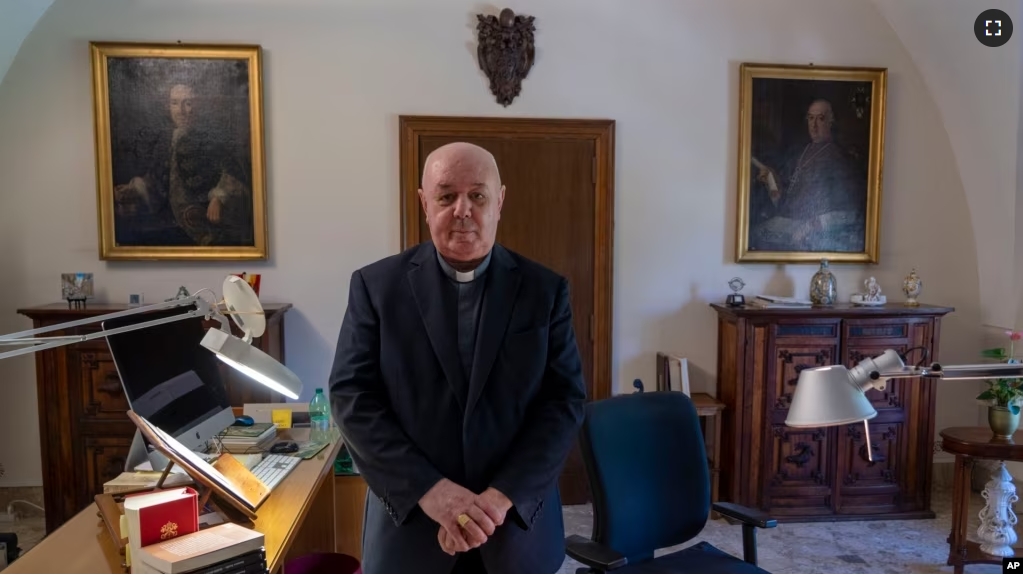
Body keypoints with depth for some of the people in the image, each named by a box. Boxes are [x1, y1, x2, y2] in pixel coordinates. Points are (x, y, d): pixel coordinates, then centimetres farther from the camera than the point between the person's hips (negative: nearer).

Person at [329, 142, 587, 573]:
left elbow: (565, 400, -5)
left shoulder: (545, 290, -2)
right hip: (410, 522, 0)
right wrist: (428, 490, -17)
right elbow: (352, 397, -7)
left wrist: (503, 496, -16)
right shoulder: (376, 285, -4)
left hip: (518, 525, 1)